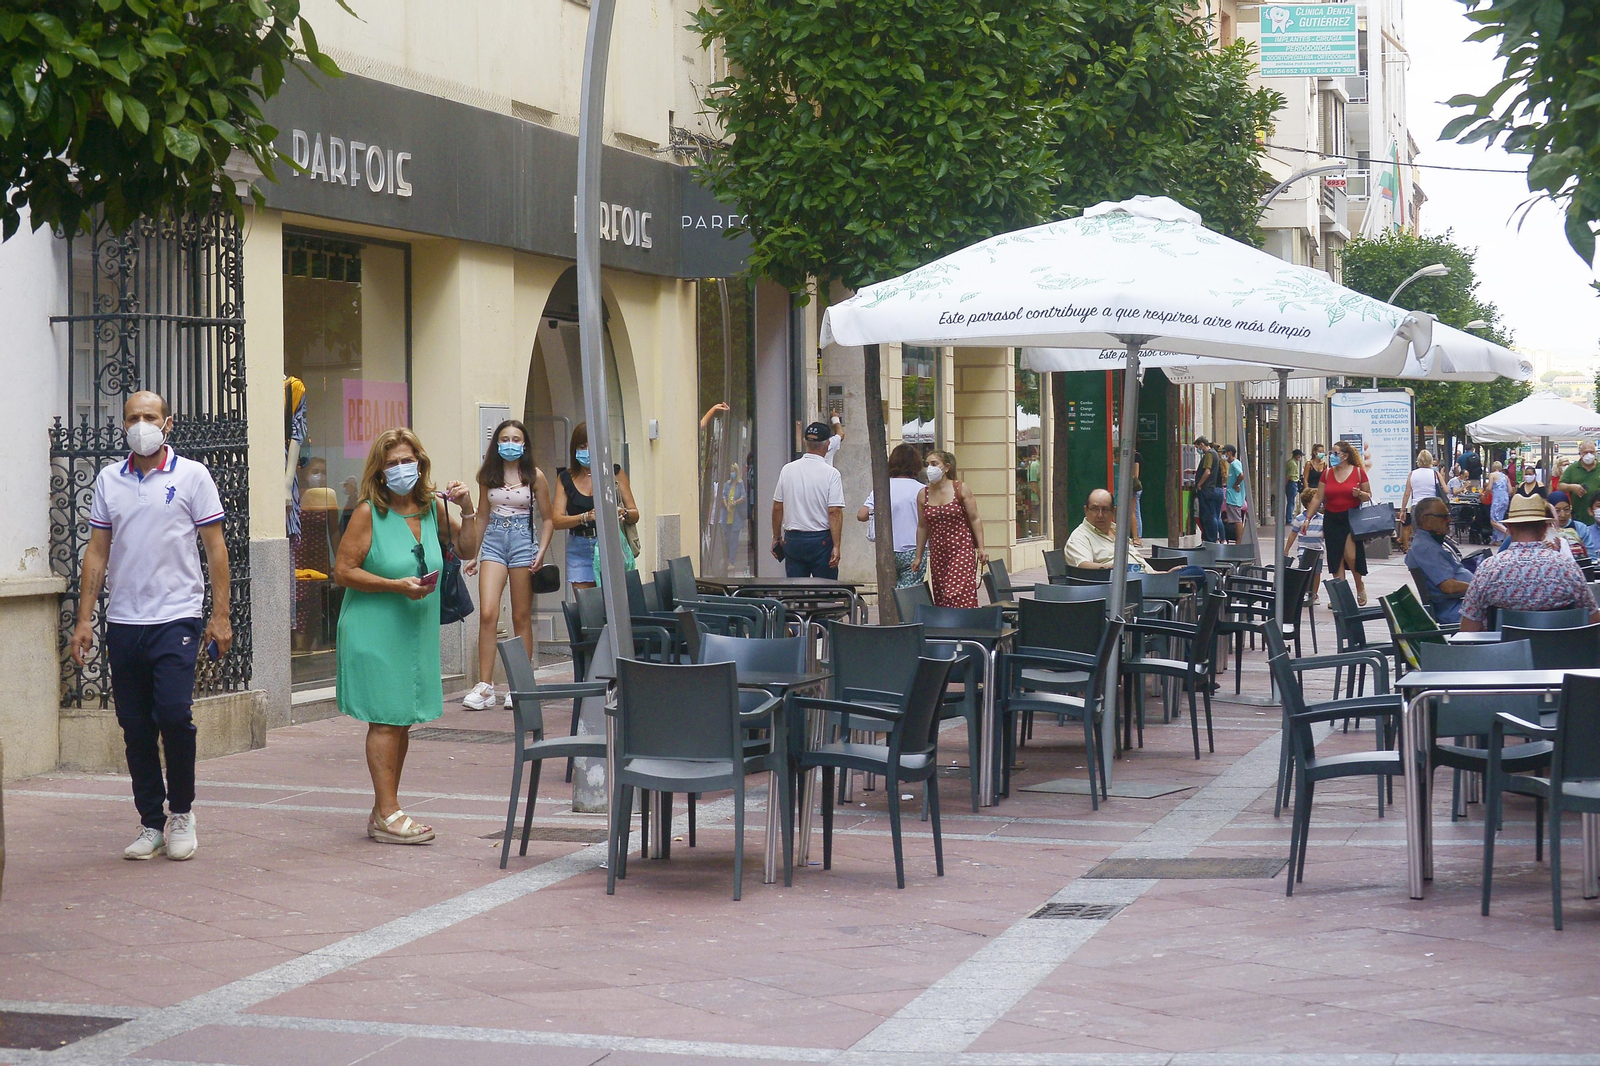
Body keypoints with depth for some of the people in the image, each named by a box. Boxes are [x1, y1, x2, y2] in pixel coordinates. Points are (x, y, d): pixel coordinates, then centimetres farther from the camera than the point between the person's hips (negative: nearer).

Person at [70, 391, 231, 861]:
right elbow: (97, 552, 12)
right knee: (135, 728, 5)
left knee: (174, 713, -14)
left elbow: (215, 547, 1)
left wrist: (221, 615, -4)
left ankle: (181, 812, 6)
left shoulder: (191, 475, 1)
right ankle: (151, 823, 15)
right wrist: (84, 619, 6)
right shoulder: (109, 480, 10)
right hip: (123, 622, 4)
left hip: (177, 616, -4)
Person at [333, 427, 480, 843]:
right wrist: (396, 586, -18)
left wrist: (467, 511, 0)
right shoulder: (369, 513, -9)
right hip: (375, 631, -6)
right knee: (386, 721, -7)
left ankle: (384, 812, 17)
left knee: (403, 721, 9)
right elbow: (344, 571, -11)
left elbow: (467, 551, 16)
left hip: (418, 632, 6)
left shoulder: (432, 508, 7)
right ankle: (387, 815, -4)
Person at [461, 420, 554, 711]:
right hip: (493, 543, 2)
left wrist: (541, 552, -8)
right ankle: (484, 687, -9)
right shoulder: (487, 476, 7)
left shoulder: (535, 476, 1)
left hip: (523, 543, -1)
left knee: (522, 618, 3)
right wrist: (473, 554, 14)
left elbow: (548, 519, 5)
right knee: (487, 614, -11)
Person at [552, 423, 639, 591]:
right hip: (580, 550, 1)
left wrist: (623, 514, -17)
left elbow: (635, 514, 7)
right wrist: (587, 517, -19)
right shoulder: (565, 478, 8)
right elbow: (556, 521, -2)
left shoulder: (614, 472, 7)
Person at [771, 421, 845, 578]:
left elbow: (777, 508, 7)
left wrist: (777, 538, 18)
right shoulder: (831, 473, -9)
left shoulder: (787, 470, 3)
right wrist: (836, 546, -11)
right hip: (822, 540, -4)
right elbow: (835, 512, -13)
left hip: (792, 540, 4)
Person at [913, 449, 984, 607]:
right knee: (940, 598, 0)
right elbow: (922, 527, 14)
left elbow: (974, 520, 1)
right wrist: (918, 557, 14)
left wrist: (981, 548, -5)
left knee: (958, 595, -15)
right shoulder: (923, 495, 7)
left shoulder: (961, 490, -1)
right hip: (937, 553, 4)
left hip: (962, 550, -4)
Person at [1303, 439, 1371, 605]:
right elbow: (1318, 498, 9)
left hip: (1352, 518, -3)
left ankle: (1360, 586, 12)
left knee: (1350, 555, -13)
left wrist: (1359, 494, -17)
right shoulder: (1327, 474, 6)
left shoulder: (1358, 472, -1)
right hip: (1332, 519, 3)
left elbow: (1368, 495, 5)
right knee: (1336, 559, 3)